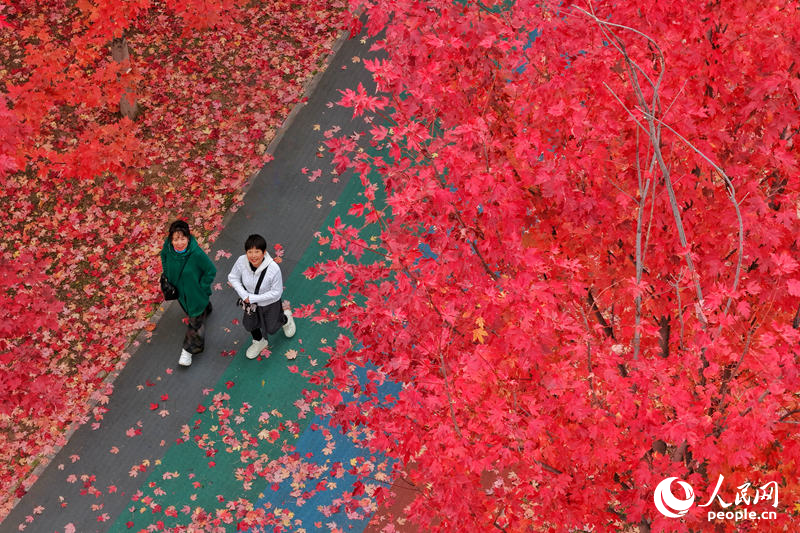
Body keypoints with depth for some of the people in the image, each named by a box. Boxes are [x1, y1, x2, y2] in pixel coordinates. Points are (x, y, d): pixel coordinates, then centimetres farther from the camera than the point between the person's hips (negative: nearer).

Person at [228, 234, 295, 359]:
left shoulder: (273, 268, -39)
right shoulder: (242, 261, -29)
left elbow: (277, 292, -27)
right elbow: (233, 277, -10)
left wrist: (253, 298, -26)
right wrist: (244, 295, -22)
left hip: (270, 304, -3)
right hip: (251, 302, 3)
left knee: (271, 329, 22)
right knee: (249, 325, 26)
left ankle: (285, 318, 57)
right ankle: (259, 342, 60)